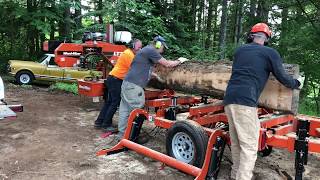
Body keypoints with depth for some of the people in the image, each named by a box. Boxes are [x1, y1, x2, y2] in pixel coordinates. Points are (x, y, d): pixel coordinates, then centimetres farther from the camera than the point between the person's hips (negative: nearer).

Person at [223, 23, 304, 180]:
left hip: (229, 98, 6)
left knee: (236, 143, 16)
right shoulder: (270, 53, 6)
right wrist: (297, 83, 30)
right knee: (249, 145, -2)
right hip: (245, 101, -6)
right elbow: (282, 78, 10)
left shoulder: (239, 50, 20)